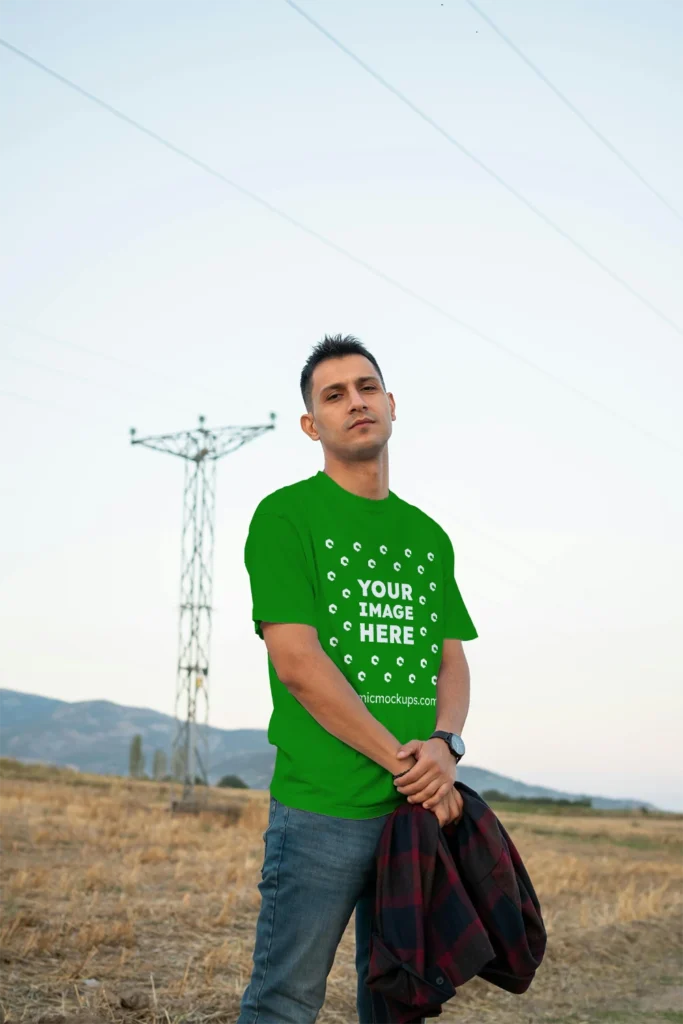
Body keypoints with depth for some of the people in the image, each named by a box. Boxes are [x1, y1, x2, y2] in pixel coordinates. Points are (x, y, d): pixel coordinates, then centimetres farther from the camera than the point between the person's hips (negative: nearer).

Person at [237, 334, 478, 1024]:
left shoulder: (427, 535, 16)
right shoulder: (284, 516, -2)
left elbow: (451, 661, 13)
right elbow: (296, 663, -11)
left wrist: (445, 744, -9)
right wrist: (404, 760, -13)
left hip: (421, 807, 6)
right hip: (322, 806, -5)